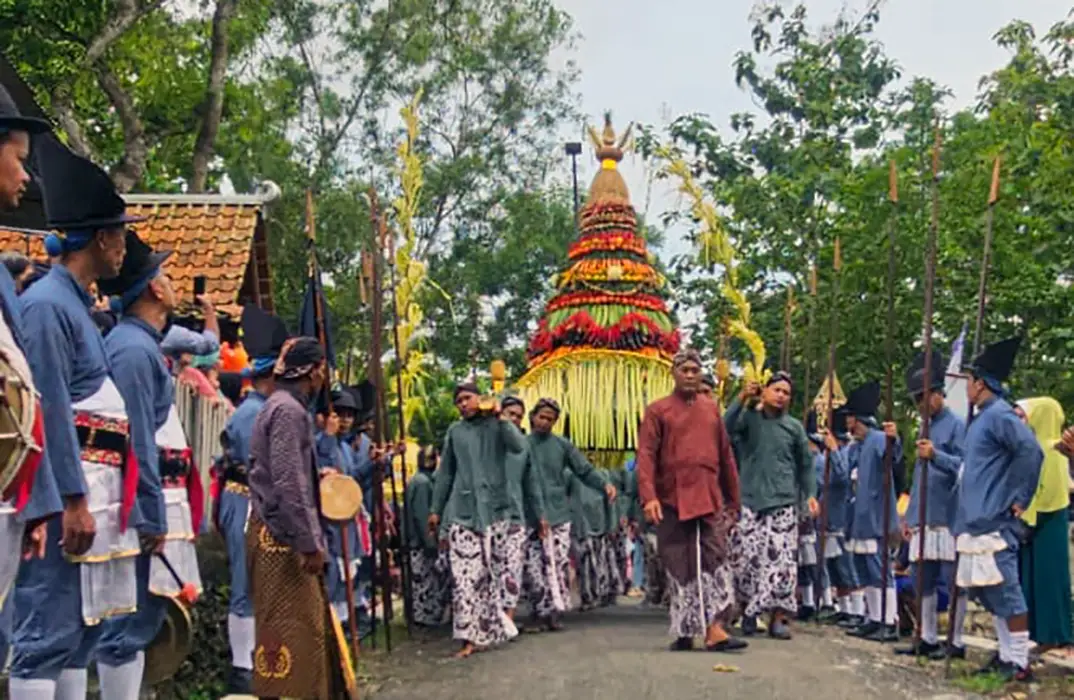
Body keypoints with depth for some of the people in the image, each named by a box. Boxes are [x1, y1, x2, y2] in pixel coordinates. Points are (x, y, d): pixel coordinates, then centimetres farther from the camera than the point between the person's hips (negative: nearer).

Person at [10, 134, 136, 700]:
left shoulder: (79, 306, 18)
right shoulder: (47, 304, -10)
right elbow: (50, 410, -17)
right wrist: (73, 500, -19)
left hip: (93, 489, 10)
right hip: (65, 491, -10)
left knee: (82, 628, 13)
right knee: (49, 632, -6)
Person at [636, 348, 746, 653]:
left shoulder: (712, 409, 13)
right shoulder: (657, 410, 3)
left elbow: (726, 457, 17)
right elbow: (646, 455, -5)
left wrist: (733, 500, 16)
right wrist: (649, 496, -18)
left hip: (710, 500, 2)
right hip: (672, 501, -2)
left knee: (716, 563, -7)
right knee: (680, 568, 4)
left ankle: (715, 629, -9)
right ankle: (684, 632, 13)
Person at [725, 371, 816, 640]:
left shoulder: (794, 426, 11)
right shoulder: (749, 418, 6)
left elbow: (805, 464, 16)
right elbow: (726, 428, -14)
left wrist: (810, 494, 5)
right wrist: (742, 398, -20)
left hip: (783, 502, 1)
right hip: (749, 500, -1)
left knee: (782, 559, -4)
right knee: (747, 557, -2)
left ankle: (778, 617, 4)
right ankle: (748, 611, 13)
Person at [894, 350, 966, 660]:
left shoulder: (957, 425, -5)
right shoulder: (927, 428, 19)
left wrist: (936, 455, -30)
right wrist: (909, 517, 19)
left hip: (949, 518, -8)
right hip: (923, 519, 8)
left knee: (955, 582, -1)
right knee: (924, 580, 10)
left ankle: (957, 643, 6)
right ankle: (928, 639, 17)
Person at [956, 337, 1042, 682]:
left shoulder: (999, 414, -12)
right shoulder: (982, 417, 18)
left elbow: (1031, 451, -24)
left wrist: (1020, 499, -19)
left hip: (993, 524, -10)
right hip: (976, 523, 10)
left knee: (1005, 594, -5)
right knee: (990, 594, 14)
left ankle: (1019, 663, 1)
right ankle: (1007, 655, 21)